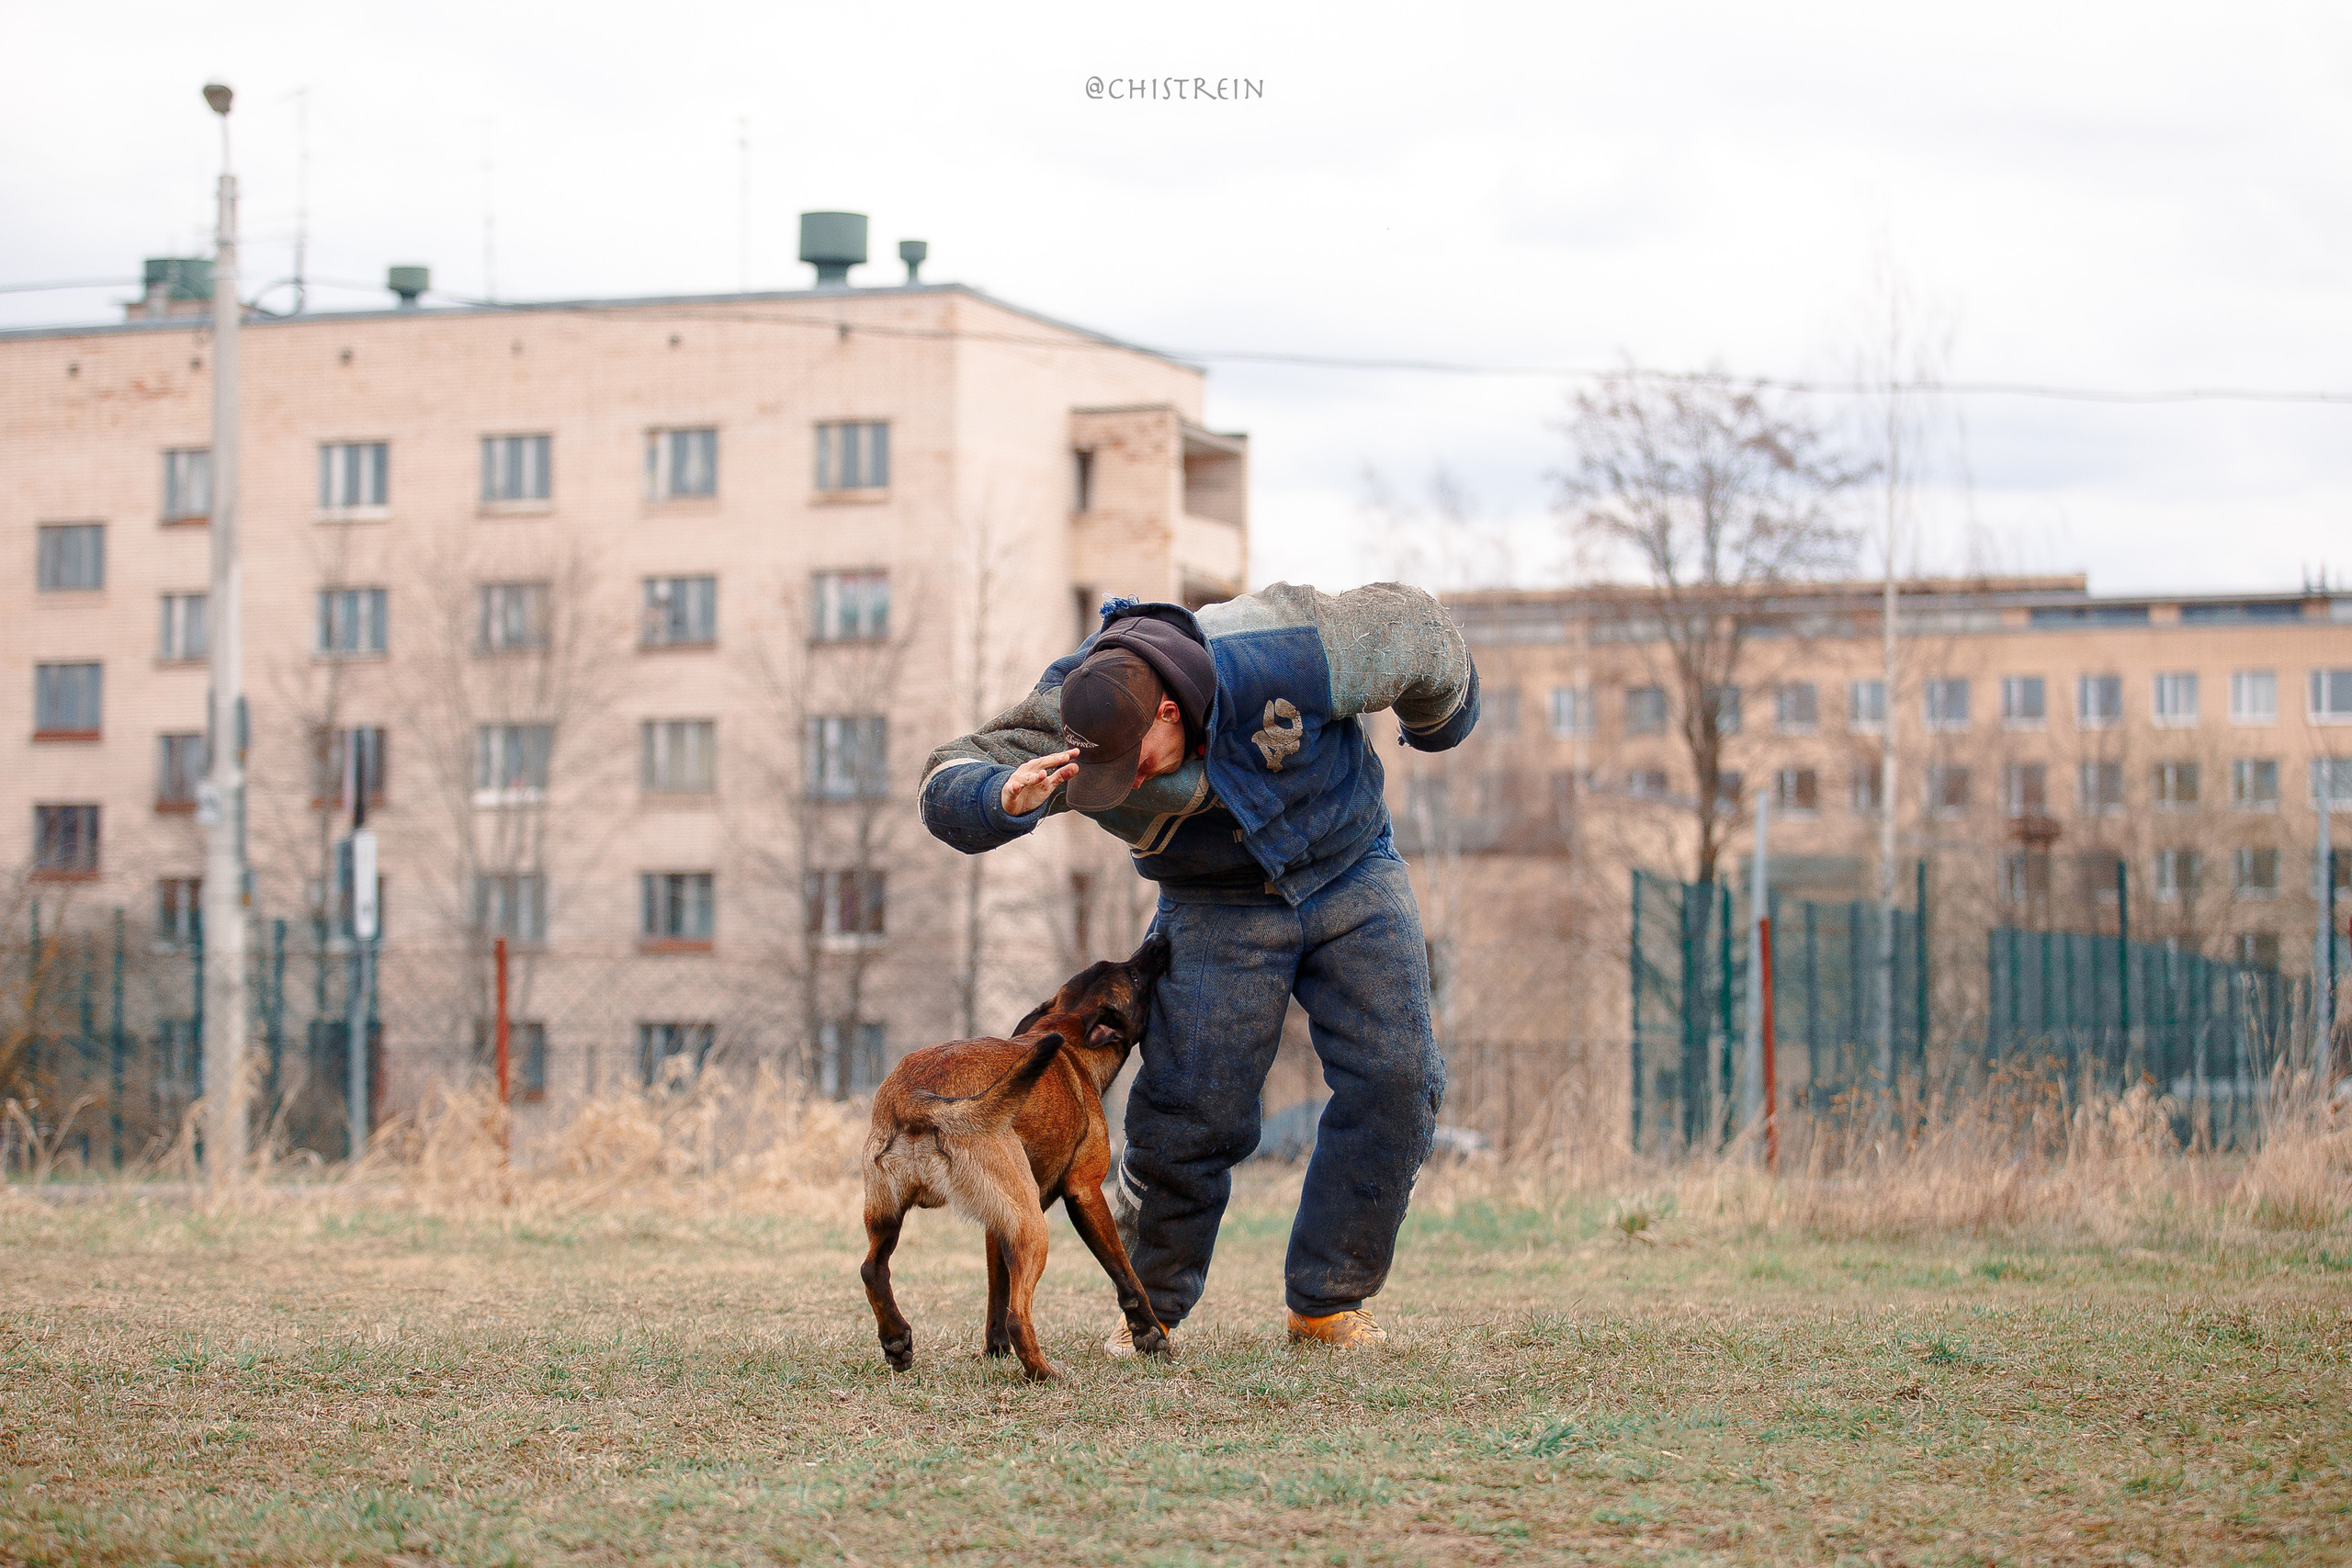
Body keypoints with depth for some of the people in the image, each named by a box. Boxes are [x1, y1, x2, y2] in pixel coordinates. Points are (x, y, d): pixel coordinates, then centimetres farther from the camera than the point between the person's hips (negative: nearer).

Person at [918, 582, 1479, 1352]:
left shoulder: (1287, 659, -33)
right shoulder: (1071, 718, -27)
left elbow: (1410, 624, -15)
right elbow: (948, 788, -31)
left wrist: (1440, 716, 7)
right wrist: (1007, 799, -56)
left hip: (1350, 874, 0)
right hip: (1218, 906, 0)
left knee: (1395, 1080, -11)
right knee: (1191, 1110, -12)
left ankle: (1326, 1302, 2)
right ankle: (1150, 1307, 10)